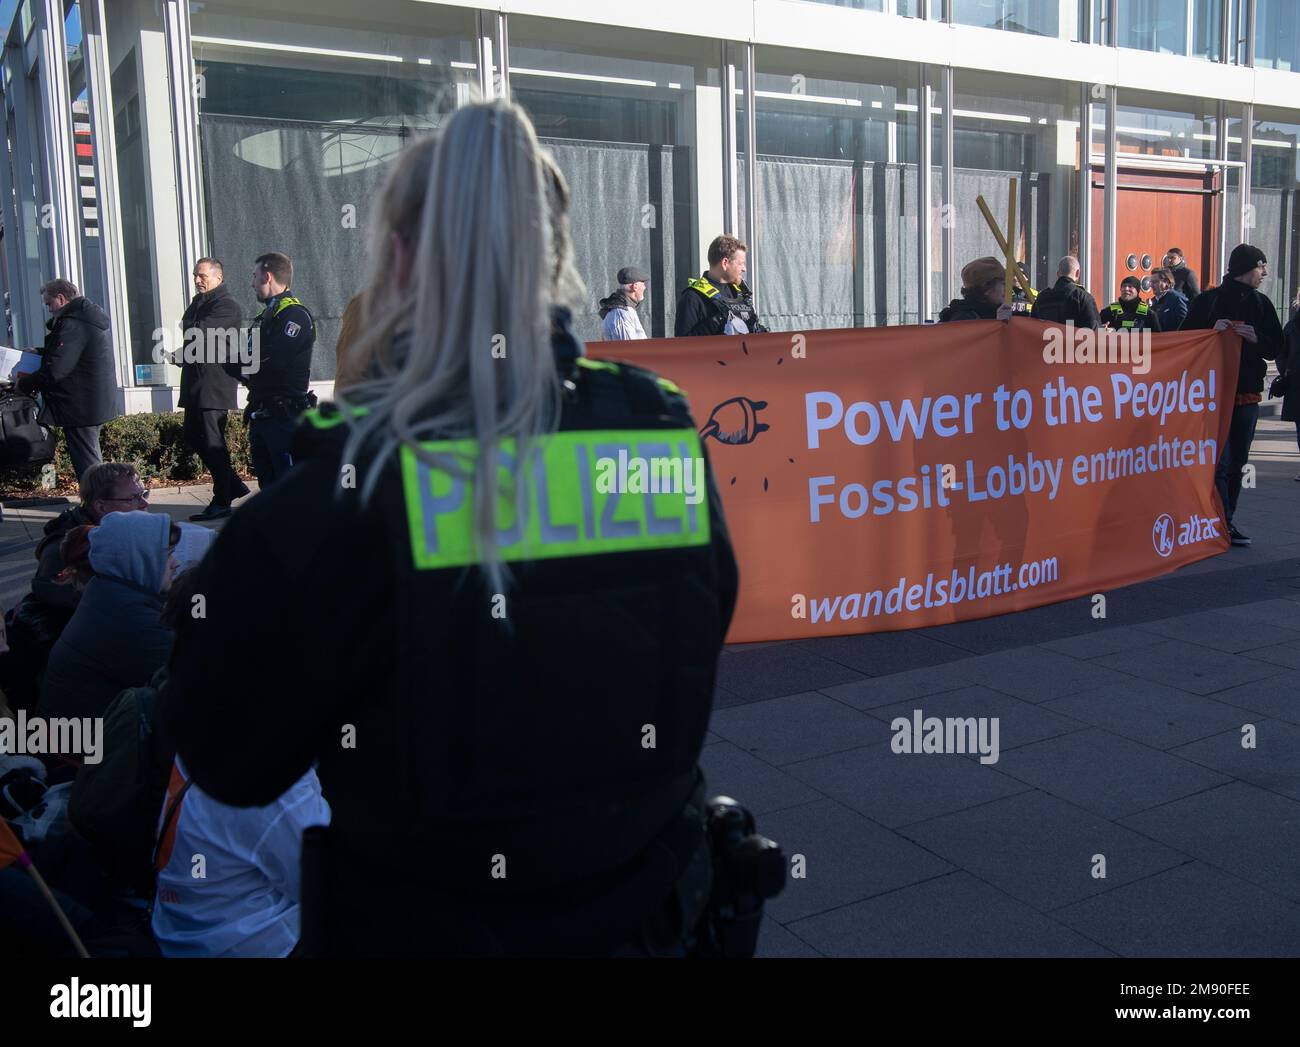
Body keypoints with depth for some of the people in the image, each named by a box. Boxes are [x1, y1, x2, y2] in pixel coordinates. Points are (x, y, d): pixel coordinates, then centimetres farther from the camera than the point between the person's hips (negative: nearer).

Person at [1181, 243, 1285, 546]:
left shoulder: (1261, 303, 10)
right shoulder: (1207, 301, -3)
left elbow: (1276, 348, 10)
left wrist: (1256, 338, -9)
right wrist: (1212, 331, -18)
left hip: (1248, 393, 5)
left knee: (1237, 463, 7)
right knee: (1218, 461, -9)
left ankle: (1225, 522, 13)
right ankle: (1224, 524, -8)